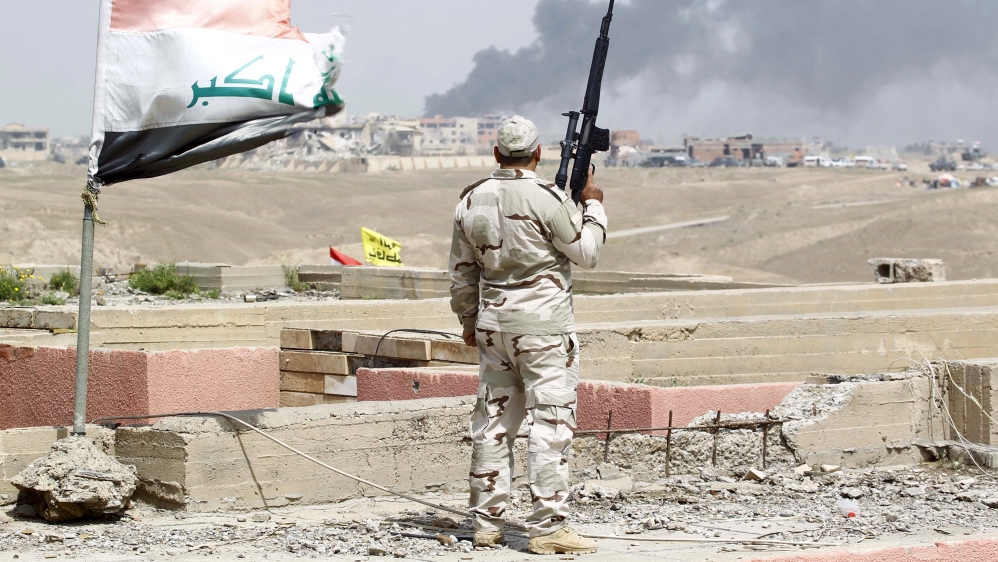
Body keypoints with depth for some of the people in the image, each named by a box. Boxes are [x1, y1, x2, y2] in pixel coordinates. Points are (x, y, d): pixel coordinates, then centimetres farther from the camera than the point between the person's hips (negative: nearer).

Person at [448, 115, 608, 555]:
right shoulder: (547, 198, -13)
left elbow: (461, 272, 13)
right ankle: (547, 526, -6)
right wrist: (593, 206, 11)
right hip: (543, 325, -6)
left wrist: (469, 320, 26)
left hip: (493, 322, 6)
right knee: (550, 423, -4)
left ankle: (486, 522, 16)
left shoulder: (472, 201, 5)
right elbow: (586, 254, -4)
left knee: (493, 420, 12)